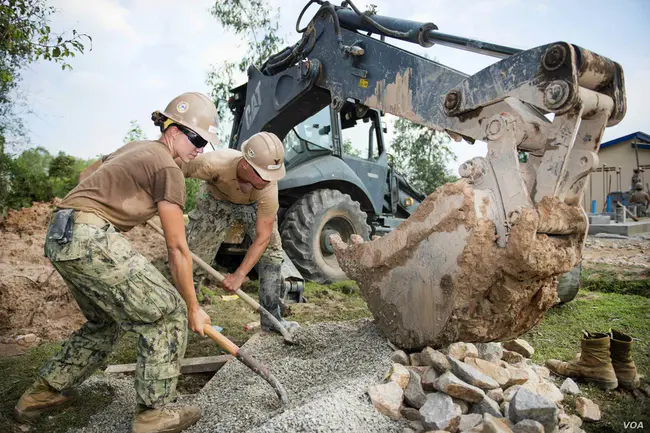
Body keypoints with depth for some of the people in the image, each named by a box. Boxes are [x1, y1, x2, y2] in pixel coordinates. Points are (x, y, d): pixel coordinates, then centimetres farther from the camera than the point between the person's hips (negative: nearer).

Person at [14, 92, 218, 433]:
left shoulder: (135, 148, 18)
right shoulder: (168, 168, -9)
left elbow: (86, 176, 33)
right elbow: (177, 250, -9)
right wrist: (193, 308, -2)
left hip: (59, 238, 10)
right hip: (90, 239, -10)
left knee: (106, 322, 24)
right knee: (167, 314, -4)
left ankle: (42, 393, 34)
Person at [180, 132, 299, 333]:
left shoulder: (268, 187, -39)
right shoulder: (214, 163, -43)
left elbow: (262, 237, -30)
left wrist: (239, 275, -31)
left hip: (254, 205, 1)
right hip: (216, 199, 0)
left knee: (272, 250, -12)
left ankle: (271, 318, 1)